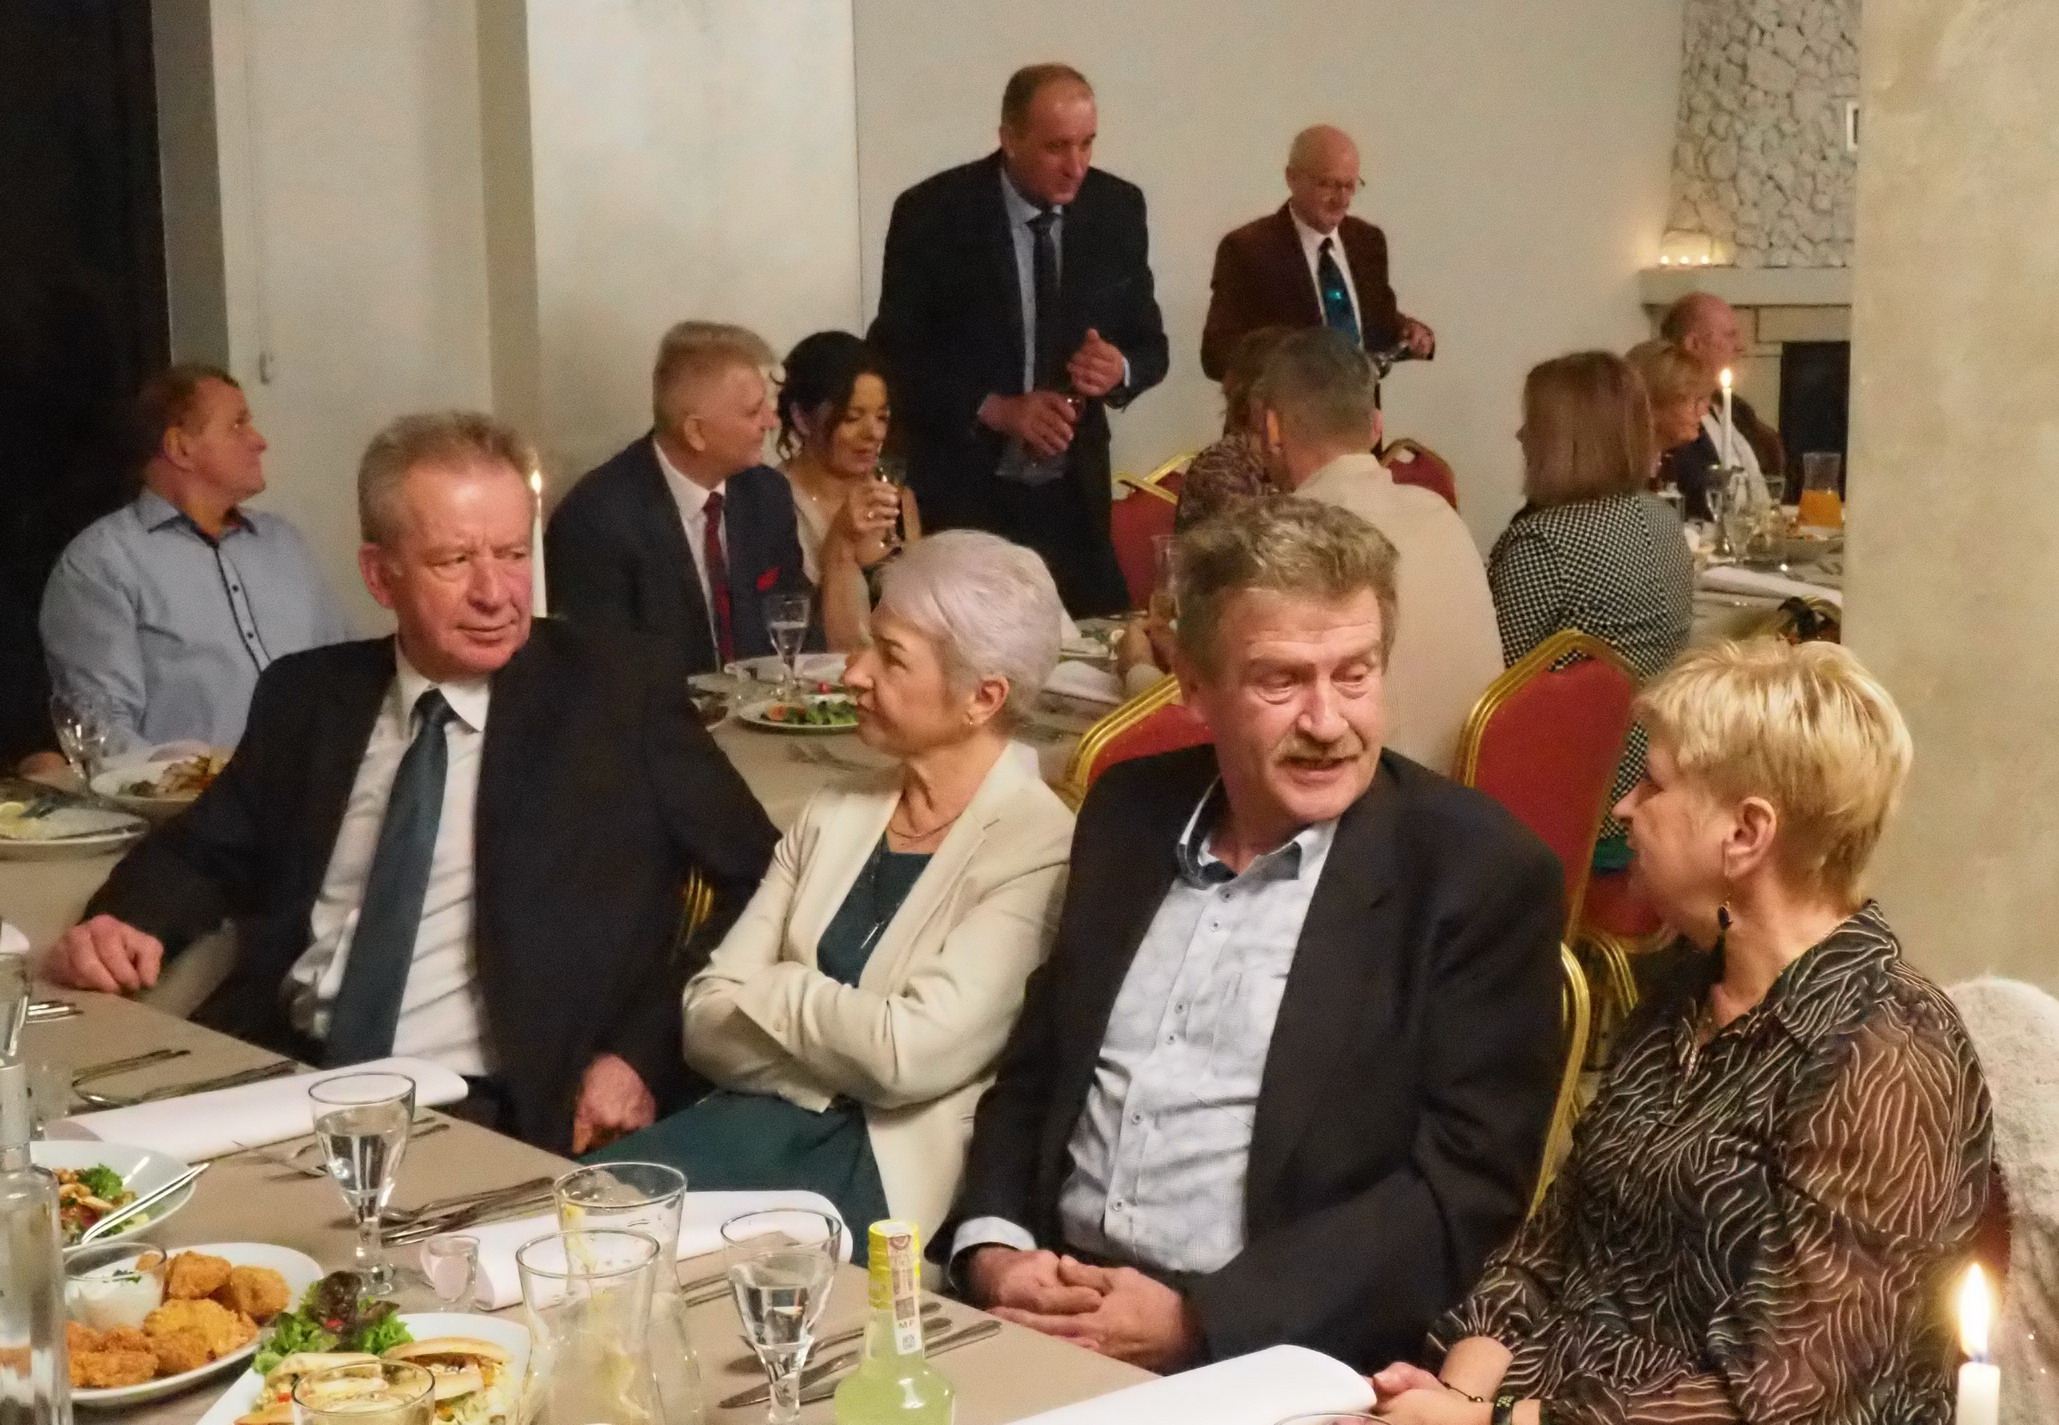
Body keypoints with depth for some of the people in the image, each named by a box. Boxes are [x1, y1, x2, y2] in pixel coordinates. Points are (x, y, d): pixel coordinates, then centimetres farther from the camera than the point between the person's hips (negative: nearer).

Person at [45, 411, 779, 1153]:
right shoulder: (310, 695, 11)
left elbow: (758, 881, 1)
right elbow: (203, 852, 23)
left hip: (485, 1112, -4)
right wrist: (125, 923, 0)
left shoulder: (616, 690, 0)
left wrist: (644, 1055, -11)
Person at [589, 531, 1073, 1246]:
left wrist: (773, 993, -2)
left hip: (897, 1169, -6)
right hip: (763, 1120, 6)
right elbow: (709, 1018, 7)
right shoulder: (835, 812, 13)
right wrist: (842, 1040, -10)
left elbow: (910, 1052, -18)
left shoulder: (1038, 847, -8)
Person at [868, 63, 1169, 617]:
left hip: (1074, 495, 3)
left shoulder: (1117, 208, 0)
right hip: (963, 496, -3)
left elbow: (1149, 344, 9)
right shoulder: (932, 214, -10)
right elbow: (894, 355, -7)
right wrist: (994, 409, -20)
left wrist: (1120, 370, -14)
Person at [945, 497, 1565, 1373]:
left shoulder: (1478, 875, -7)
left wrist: (1195, 1321, -18)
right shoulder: (1129, 812, 8)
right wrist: (991, 1246, -4)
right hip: (1049, 1311, 4)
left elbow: (1465, 1193, -11)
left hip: (1270, 1354, -3)